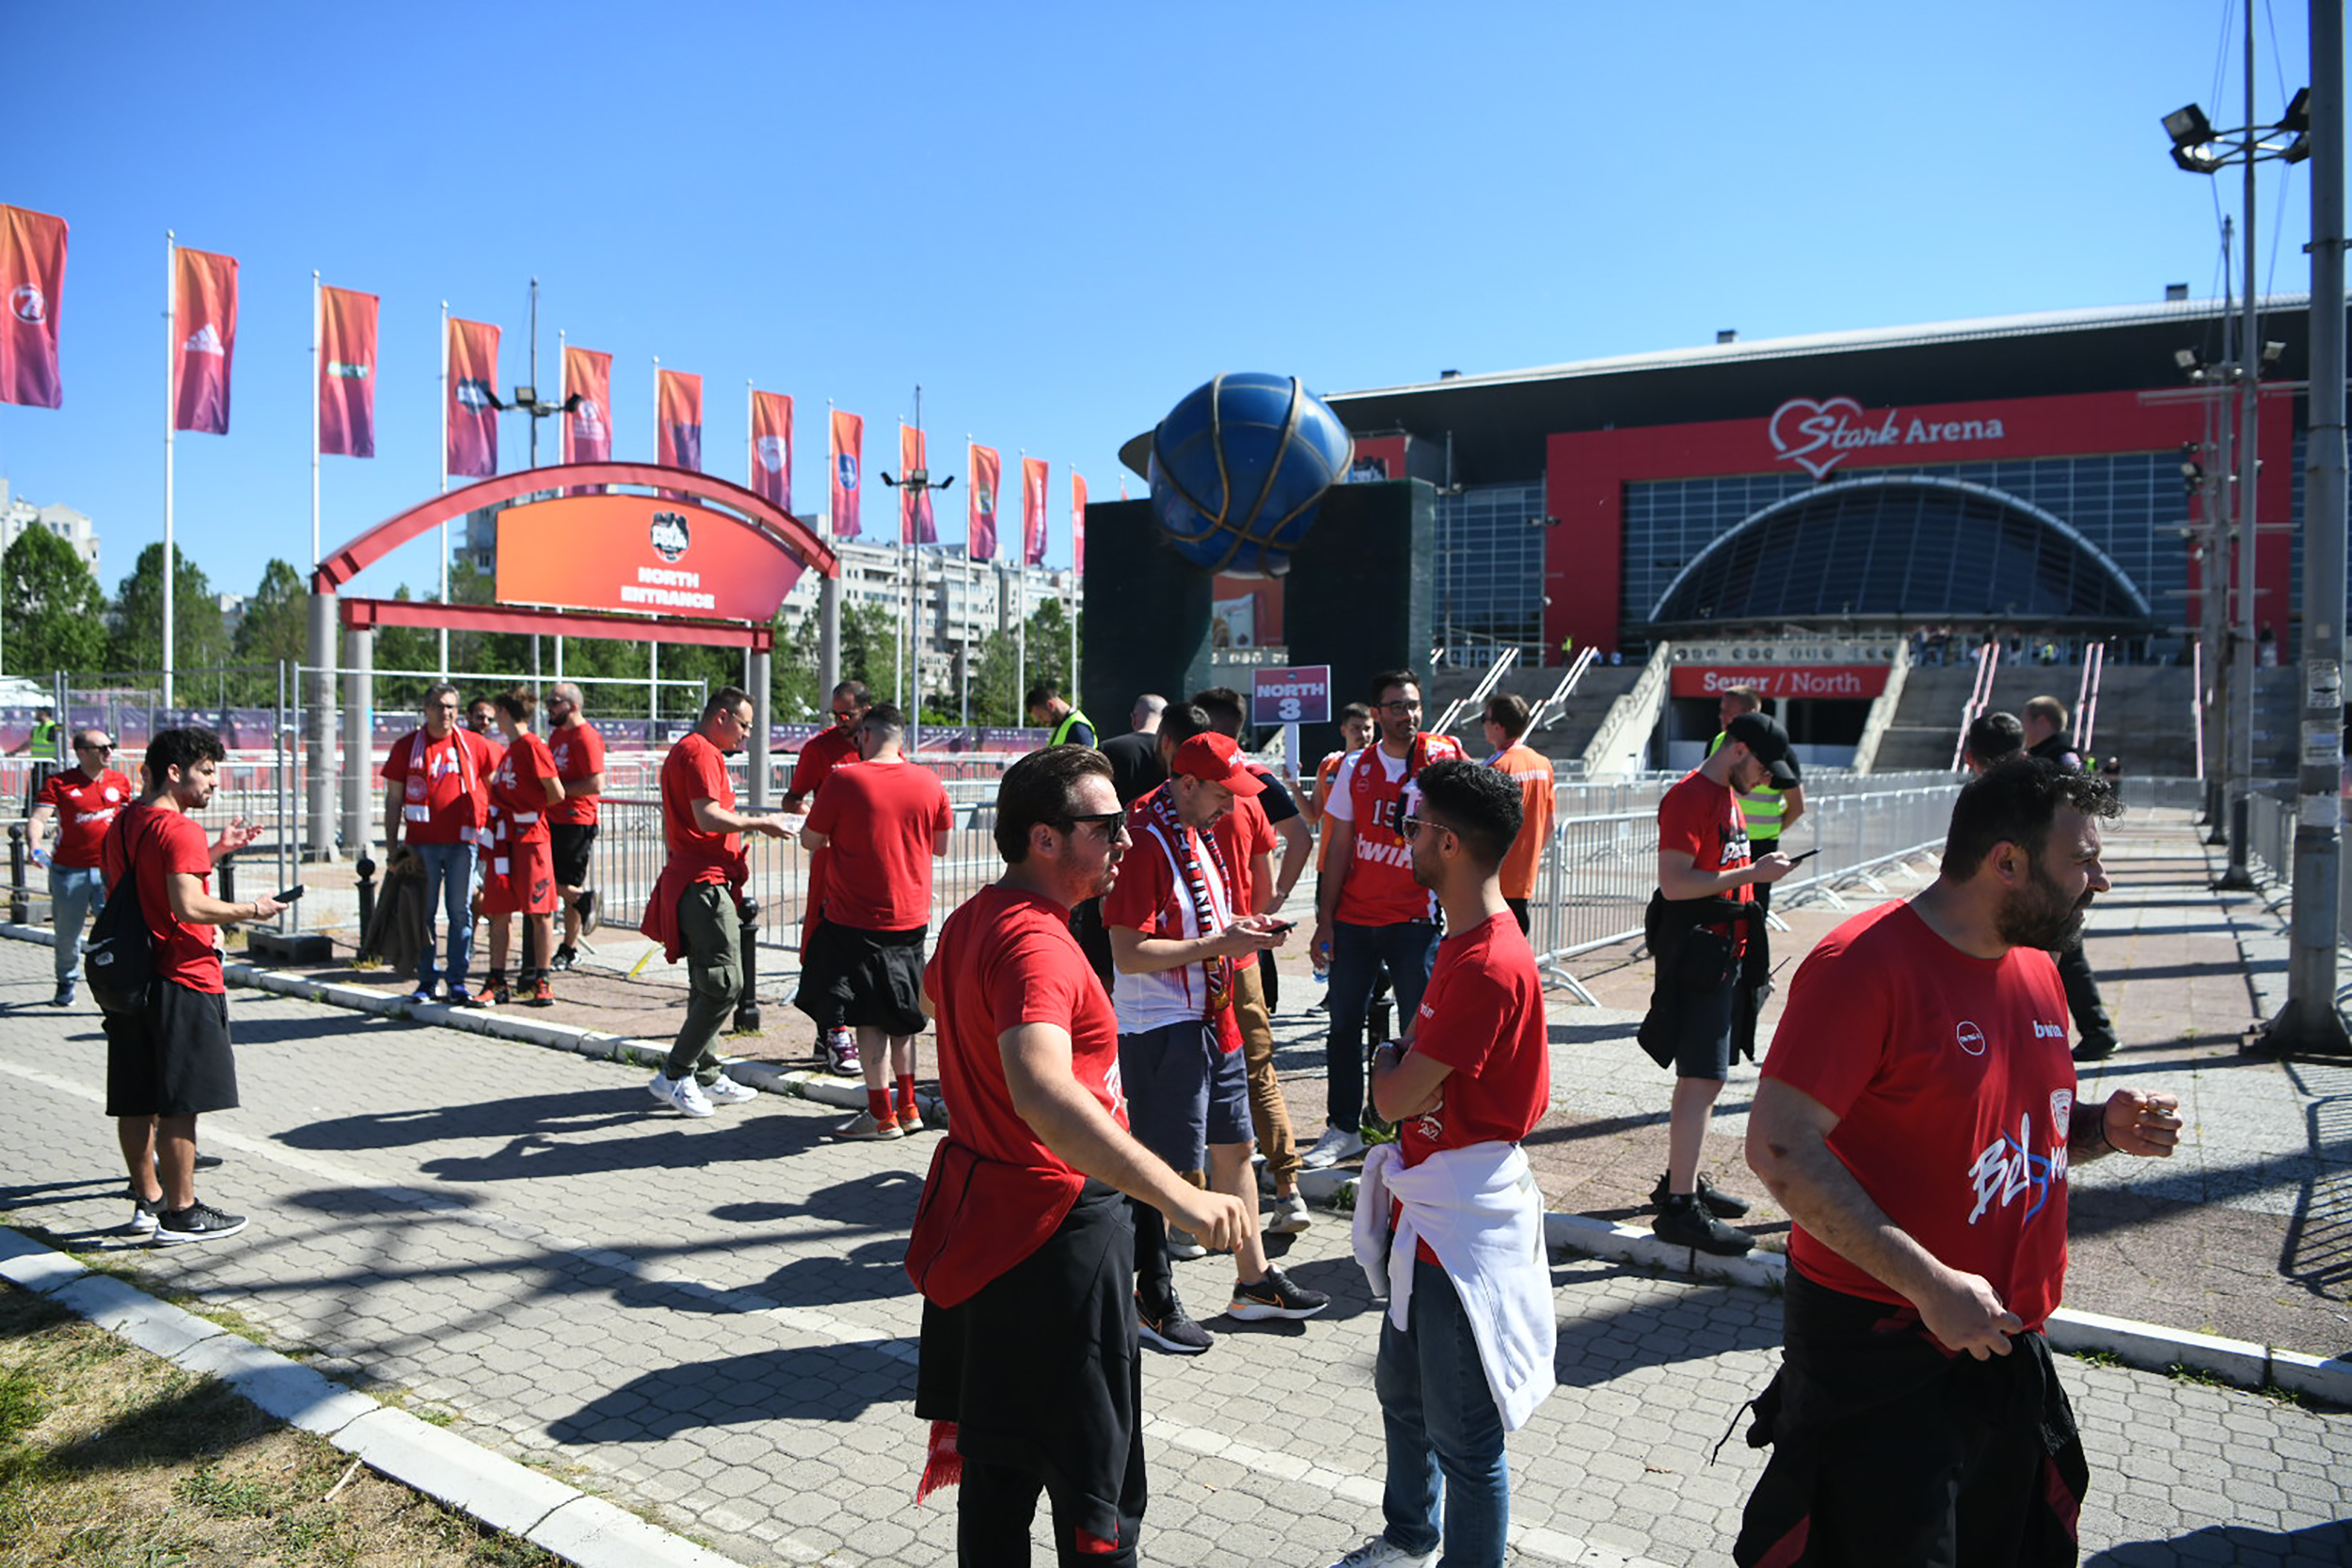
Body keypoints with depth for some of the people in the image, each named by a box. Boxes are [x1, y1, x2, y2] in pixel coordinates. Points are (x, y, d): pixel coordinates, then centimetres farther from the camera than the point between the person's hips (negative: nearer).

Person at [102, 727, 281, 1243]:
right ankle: (181, 1214, 4)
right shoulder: (178, 830, -16)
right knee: (179, 1104, -2)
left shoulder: (121, 825, 13)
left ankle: (148, 1200, 25)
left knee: (136, 1102, 14)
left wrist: (216, 850, 20)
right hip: (181, 981, -9)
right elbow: (189, 906, -26)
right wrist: (252, 910, -13)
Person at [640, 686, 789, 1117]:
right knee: (725, 984, -12)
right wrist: (759, 823, -11)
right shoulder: (701, 752, -11)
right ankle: (674, 1076, -6)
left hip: (689, 879, 11)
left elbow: (674, 825, 27)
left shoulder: (684, 750, 23)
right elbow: (709, 817, -22)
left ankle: (706, 1076, 19)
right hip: (704, 882, -11)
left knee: (708, 985, 13)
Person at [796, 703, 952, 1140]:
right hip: (912, 919, 5)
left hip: (856, 920, -5)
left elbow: (811, 841, -4)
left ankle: (882, 1116, 9)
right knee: (900, 1014, 17)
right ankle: (907, 1107, 22)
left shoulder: (844, 781, -13)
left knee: (869, 1018, 4)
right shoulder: (929, 782, -1)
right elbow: (940, 846, 8)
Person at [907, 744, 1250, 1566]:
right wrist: (1181, 1197, -47)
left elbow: (935, 991, 29)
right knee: (1095, 1496, 5)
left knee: (996, 1471, 22)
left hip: (980, 1209, 10)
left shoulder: (974, 918, 6)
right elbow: (1043, 1093, -44)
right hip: (1057, 1229, -10)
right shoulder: (1035, 944, -27)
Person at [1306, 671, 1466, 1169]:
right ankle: (1344, 1129, 22)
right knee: (1345, 1024, 9)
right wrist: (1325, 920, 3)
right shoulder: (1355, 768, 5)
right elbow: (1339, 847, 6)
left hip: (1414, 918, -2)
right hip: (1353, 918, 3)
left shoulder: (1442, 755, -1)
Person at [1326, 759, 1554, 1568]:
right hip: (1424, 1212, 11)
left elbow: (1393, 1097, -22)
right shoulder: (1464, 941, 7)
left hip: (1463, 1227, -11)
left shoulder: (1490, 966, -27)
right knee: (1402, 1387, 27)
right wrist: (1402, 1062, -3)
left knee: (1463, 1435, 6)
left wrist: (1386, 1059, -2)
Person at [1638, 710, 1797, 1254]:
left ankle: (1684, 1181, 27)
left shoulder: (1728, 796, 17)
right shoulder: (1690, 797, -14)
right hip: (1698, 952, -10)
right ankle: (1679, 1208, -4)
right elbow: (1674, 884, -22)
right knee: (1702, 1080, -9)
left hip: (1725, 953, 10)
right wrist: (1752, 873, -21)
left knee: (1704, 1077, 16)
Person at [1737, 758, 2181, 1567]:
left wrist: (2105, 1128, -1)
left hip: (2004, 1341, 8)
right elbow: (1779, 1147, -25)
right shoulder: (1865, 963, -21)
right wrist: (1930, 1286, -26)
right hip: (1878, 1352, -8)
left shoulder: (2035, 967, 7)